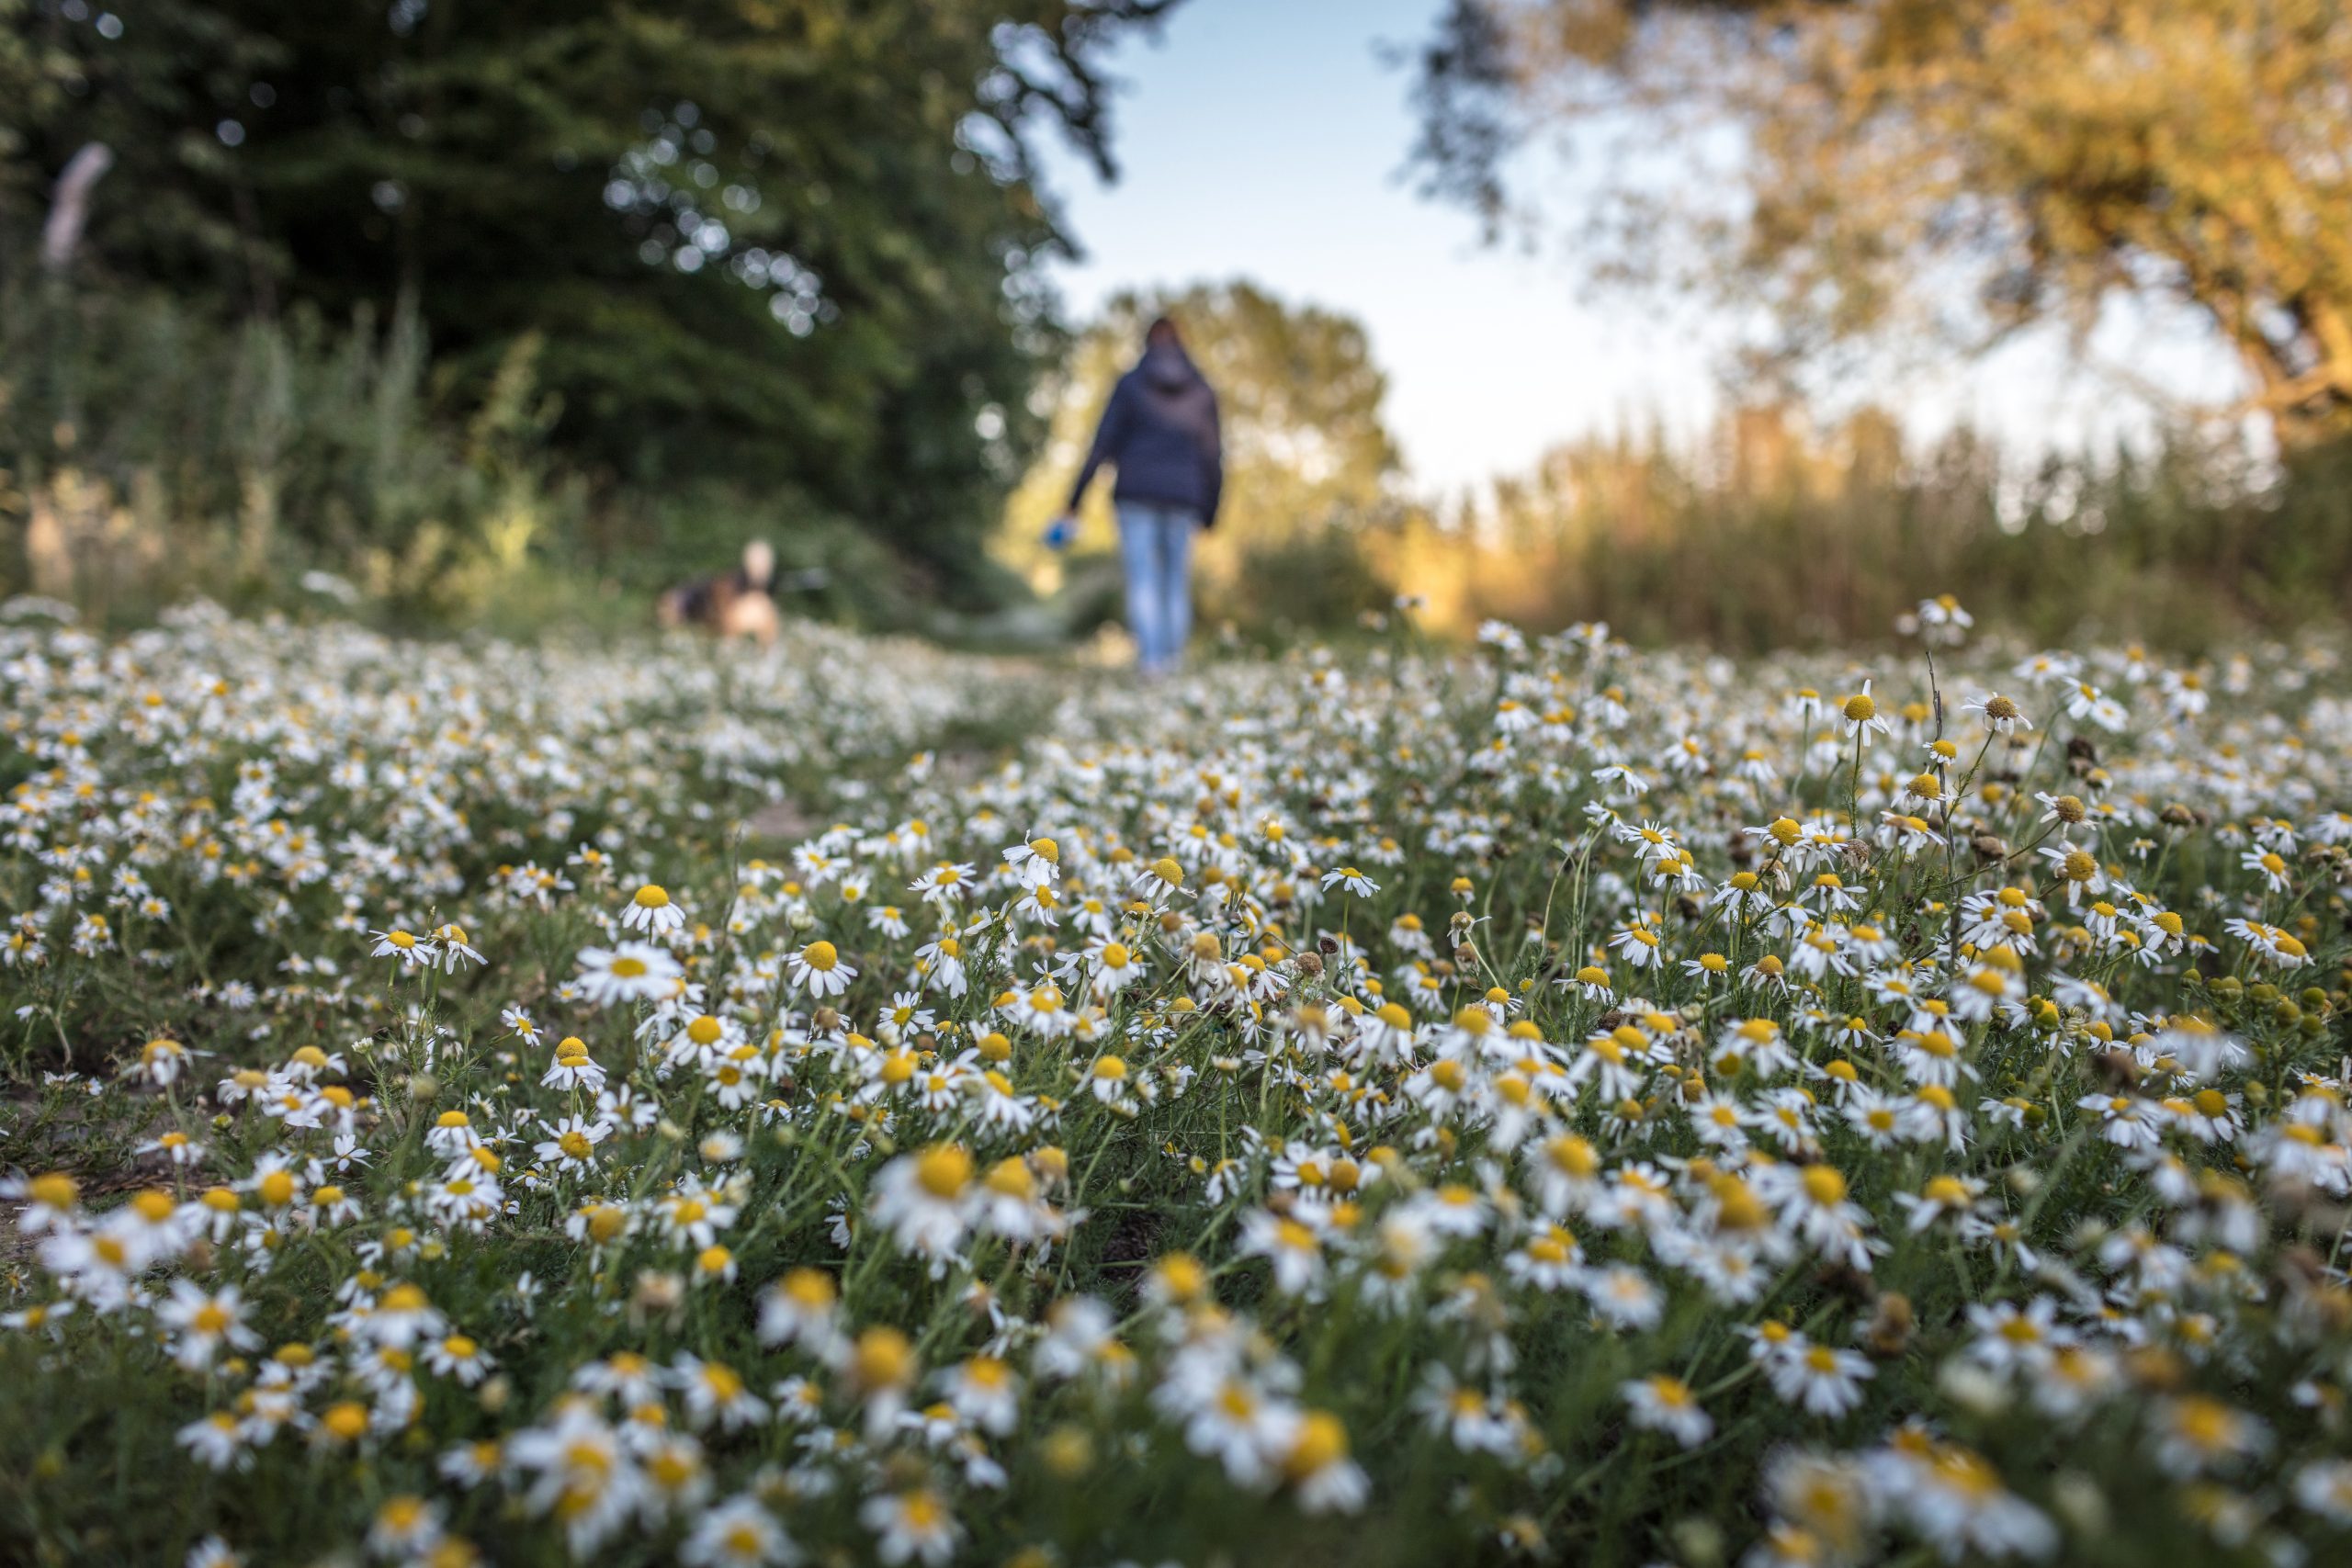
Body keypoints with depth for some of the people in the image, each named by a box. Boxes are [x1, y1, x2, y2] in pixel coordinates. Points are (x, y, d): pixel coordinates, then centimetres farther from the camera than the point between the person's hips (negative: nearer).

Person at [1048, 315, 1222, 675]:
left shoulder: (1130, 385, 1)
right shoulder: (1202, 392, 8)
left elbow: (1103, 445, -4)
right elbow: (1212, 456, 7)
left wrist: (1073, 503, -2)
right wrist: (1210, 512, 16)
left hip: (1137, 494, -2)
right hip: (1182, 497, 2)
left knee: (1143, 580, -4)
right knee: (1177, 581, 9)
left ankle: (1150, 655, -18)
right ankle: (1173, 656, 5)